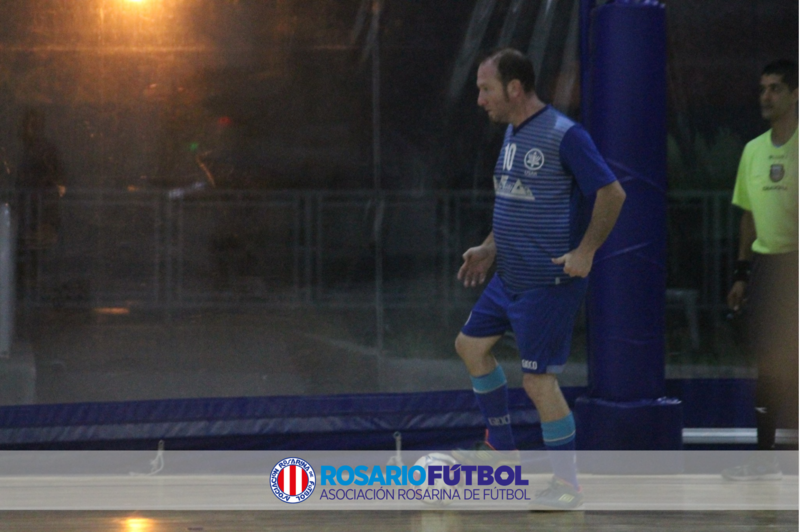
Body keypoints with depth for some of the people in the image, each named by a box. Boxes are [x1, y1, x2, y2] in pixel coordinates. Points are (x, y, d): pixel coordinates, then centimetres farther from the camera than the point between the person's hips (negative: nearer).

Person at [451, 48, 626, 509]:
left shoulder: (564, 136, -18)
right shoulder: (513, 132, 11)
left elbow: (612, 194, -19)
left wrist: (585, 252, -21)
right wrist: (491, 249, 17)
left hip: (549, 282, -10)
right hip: (510, 278, 10)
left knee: (539, 379, -8)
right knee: (471, 345, 16)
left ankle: (568, 486, 2)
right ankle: (503, 449, 29)